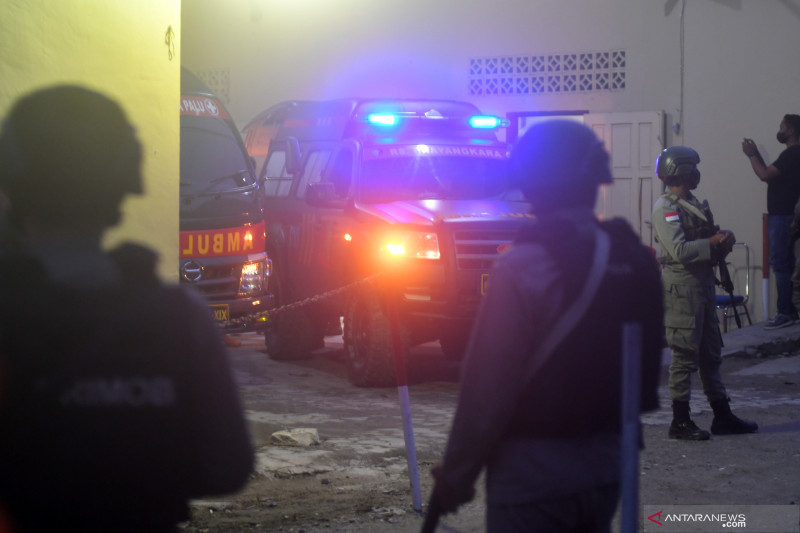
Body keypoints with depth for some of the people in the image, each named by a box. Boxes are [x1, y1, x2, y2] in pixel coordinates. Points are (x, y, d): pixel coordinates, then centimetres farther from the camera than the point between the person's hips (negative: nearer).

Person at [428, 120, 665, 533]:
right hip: (606, 464, 7)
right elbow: (646, 367, 10)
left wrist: (456, 474, -9)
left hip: (534, 468, -7)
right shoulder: (635, 261, 3)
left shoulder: (523, 268, -17)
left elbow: (489, 387, -17)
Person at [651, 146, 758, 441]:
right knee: (685, 355, -6)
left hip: (703, 282, 10)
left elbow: (710, 238, 23)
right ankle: (680, 421, -1)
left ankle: (722, 416, 19)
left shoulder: (695, 204, 18)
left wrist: (724, 238, 2)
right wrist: (713, 242, -14)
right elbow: (679, 250, -22)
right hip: (681, 285, -9)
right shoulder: (665, 208, -12)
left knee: (711, 352, 13)